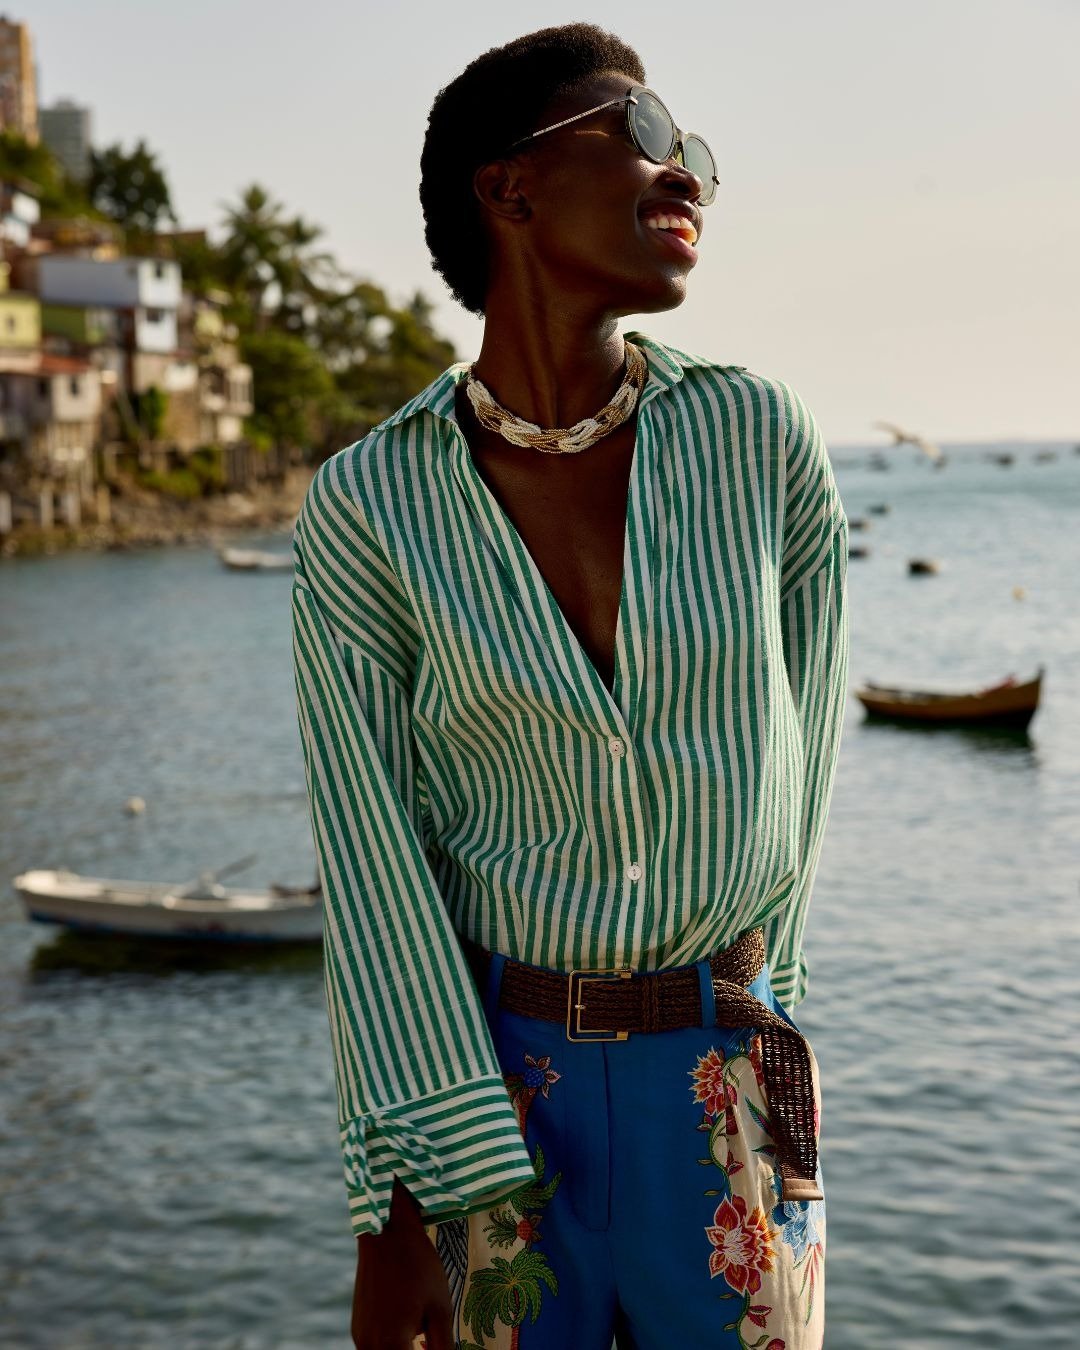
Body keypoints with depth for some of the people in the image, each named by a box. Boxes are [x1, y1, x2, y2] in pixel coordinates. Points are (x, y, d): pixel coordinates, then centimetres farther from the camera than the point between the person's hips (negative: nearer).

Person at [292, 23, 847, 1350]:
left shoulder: (762, 442, -5)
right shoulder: (364, 509, -8)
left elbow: (788, 772, 2)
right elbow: (369, 860, -11)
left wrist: (733, 1025, 4)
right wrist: (404, 1200, -15)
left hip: (724, 1093, 2)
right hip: (476, 1076, -1)